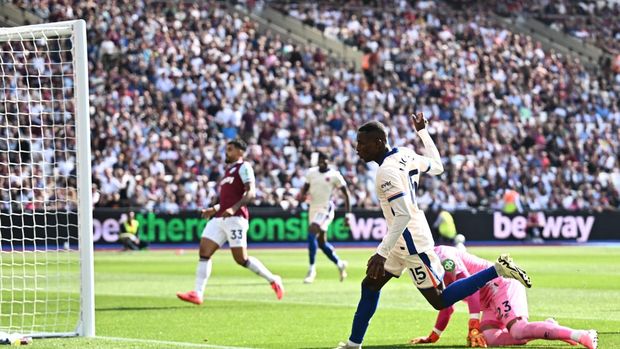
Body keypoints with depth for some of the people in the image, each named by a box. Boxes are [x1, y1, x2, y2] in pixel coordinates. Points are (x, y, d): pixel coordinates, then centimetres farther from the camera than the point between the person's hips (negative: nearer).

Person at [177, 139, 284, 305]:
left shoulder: (243, 167, -2)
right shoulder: (229, 170, 25)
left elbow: (251, 192, -14)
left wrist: (233, 208, -25)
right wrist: (214, 209, 21)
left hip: (235, 218, -9)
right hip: (219, 218, 9)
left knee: (241, 259, -7)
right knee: (204, 252, -6)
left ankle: (273, 280, 10)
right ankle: (197, 294, -10)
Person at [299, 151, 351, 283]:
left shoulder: (334, 175, -8)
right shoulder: (311, 172, 7)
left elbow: (346, 193, -3)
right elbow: (305, 187, 18)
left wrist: (348, 212, -6)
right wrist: (302, 195, -6)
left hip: (325, 209, -7)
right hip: (313, 208, 7)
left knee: (311, 233, -23)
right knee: (321, 242, 12)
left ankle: (312, 269, -17)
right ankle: (340, 264, 33)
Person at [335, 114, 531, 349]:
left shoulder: (387, 170, -22)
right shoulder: (405, 155, 4)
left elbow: (403, 215, -28)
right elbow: (437, 167, 22)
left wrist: (382, 253, -29)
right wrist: (422, 132, 33)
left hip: (412, 242, -10)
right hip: (404, 241, 10)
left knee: (440, 300, -3)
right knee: (370, 286, 15)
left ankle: (498, 269, -3)